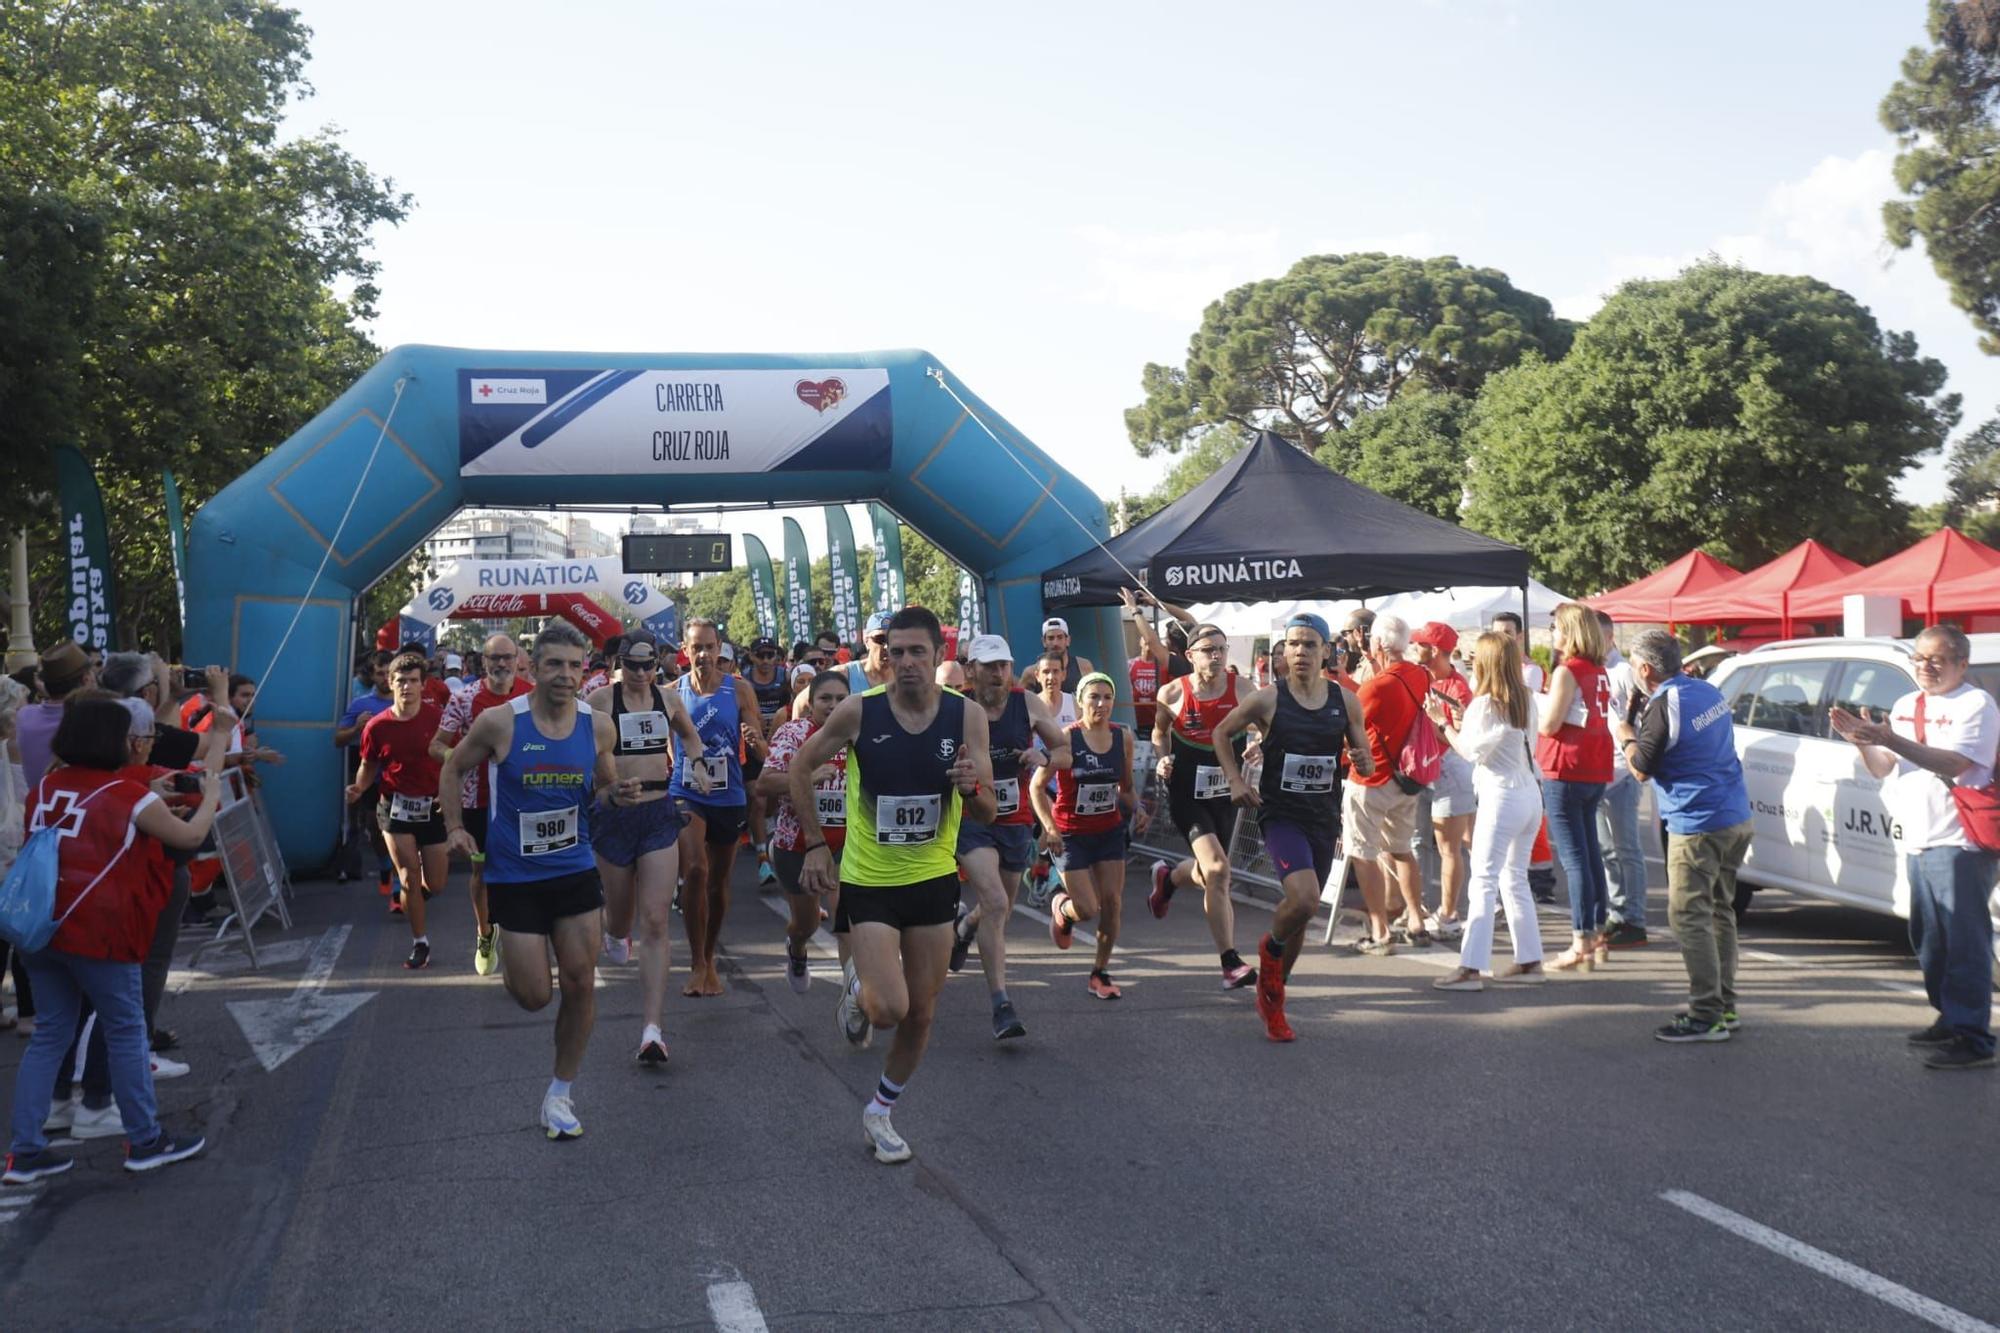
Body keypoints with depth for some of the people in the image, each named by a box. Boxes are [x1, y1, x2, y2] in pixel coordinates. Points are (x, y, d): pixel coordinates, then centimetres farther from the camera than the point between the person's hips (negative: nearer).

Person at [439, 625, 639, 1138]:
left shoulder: (598, 725, -5)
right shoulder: (500, 722, -14)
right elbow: (453, 770, 4)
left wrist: (618, 790, -11)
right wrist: (455, 827, -5)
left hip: (576, 871, 3)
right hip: (515, 878, -3)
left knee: (581, 985, 2)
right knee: (534, 998, -1)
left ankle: (560, 1094, 20)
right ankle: (510, 964, 37)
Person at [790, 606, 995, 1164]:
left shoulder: (967, 716, -8)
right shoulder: (858, 711, -13)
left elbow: (989, 813, -4)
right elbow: (800, 768, 2)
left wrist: (972, 788, -26)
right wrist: (817, 844, -1)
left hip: (934, 880, 3)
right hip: (869, 882, -3)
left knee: (921, 1014, 9)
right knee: (888, 1009, -14)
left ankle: (880, 1113, 30)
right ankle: (858, 986, 22)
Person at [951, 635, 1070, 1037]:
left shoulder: (1028, 705, -2)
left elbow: (1066, 752, 5)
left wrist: (1044, 757, -15)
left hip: (1016, 822, 4)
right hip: (971, 820, -4)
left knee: (1000, 911, 19)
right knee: (996, 904, -22)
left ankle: (964, 925, 56)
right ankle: (1001, 1006, -18)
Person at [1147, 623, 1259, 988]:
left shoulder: (1241, 688, -6)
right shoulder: (1172, 694, -7)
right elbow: (1160, 731, 11)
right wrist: (1162, 758, -8)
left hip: (1225, 791, 4)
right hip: (1187, 793, -4)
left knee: (1211, 873, 18)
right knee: (1218, 869, -20)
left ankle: (1169, 877, 56)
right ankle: (1230, 962, -14)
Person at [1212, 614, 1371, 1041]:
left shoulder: (1346, 701, 2)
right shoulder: (1268, 699, -7)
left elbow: (1367, 766, 10)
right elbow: (1221, 733, 8)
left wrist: (1362, 761, -14)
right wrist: (1235, 780, -3)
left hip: (1324, 820, 4)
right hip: (1281, 815, -4)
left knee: (1302, 908, 12)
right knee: (1304, 899, -25)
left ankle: (1271, 998, 31)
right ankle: (1271, 948, 9)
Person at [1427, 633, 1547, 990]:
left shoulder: (1485, 703, -12)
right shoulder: (1525, 699, 10)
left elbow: (1469, 751, -14)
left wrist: (1443, 722, -4)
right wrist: (1465, 721, 16)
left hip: (1501, 796, -8)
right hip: (1530, 791, 8)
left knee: (1484, 880, -8)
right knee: (1515, 879, 16)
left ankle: (1471, 968, -10)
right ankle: (1530, 962, 19)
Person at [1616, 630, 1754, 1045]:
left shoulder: (1664, 707, -16)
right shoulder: (1709, 692, 11)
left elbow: (1641, 770, -9)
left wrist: (1627, 736, 8)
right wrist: (1642, 723, 20)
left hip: (1697, 827, -9)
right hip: (1736, 819, 9)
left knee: (1690, 918, -5)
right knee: (1719, 913, 16)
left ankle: (1706, 1017, -5)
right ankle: (1725, 1007, 22)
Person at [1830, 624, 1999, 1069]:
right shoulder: (1906, 706, 17)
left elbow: (1955, 763, -20)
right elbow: (1883, 768, 16)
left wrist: (1892, 740, -27)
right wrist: (1863, 741, -4)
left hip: (1958, 841, -8)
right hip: (1917, 840, 8)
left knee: (1964, 941, -9)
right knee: (1929, 941, 15)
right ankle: (1949, 1020, 27)